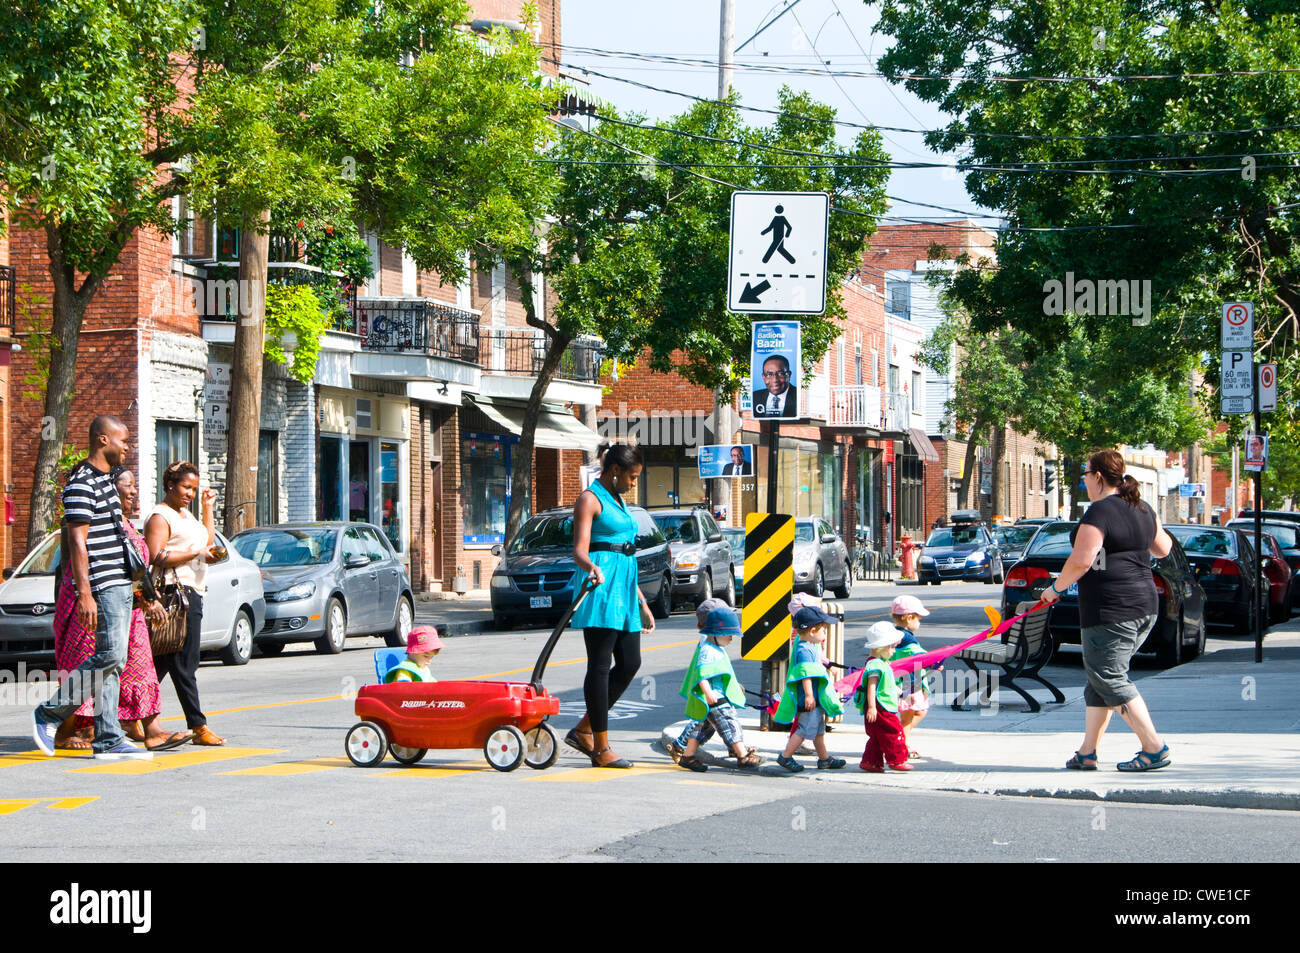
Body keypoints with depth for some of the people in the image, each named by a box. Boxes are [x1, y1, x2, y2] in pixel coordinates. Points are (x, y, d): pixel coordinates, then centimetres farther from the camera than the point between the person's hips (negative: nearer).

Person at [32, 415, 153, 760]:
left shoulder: (104, 480, 18)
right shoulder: (82, 485, -12)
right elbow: (77, 544, -18)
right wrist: (84, 594, -23)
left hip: (120, 583, 10)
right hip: (102, 586, -10)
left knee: (113, 661, 6)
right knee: (110, 655, -14)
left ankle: (108, 739, 5)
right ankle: (50, 713, -3)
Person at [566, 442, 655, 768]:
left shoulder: (618, 502, 23)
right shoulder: (590, 499, -4)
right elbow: (580, 549, -15)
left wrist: (642, 603, 26)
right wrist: (591, 567, -37)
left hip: (623, 588, 9)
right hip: (600, 585, -9)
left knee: (630, 663, 5)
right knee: (600, 665, -7)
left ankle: (583, 730, 15)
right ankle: (601, 749, -6)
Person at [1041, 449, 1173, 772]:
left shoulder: (1099, 513, -14)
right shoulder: (1142, 509, 11)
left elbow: (1081, 561, -18)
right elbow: (1163, 548, 23)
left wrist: (1056, 588, -3)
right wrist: (1157, 529, 43)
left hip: (1110, 611, -9)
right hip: (1144, 605, 9)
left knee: (1111, 680, -2)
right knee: (1100, 678, 14)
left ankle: (1155, 749, -6)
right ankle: (1087, 752, 16)